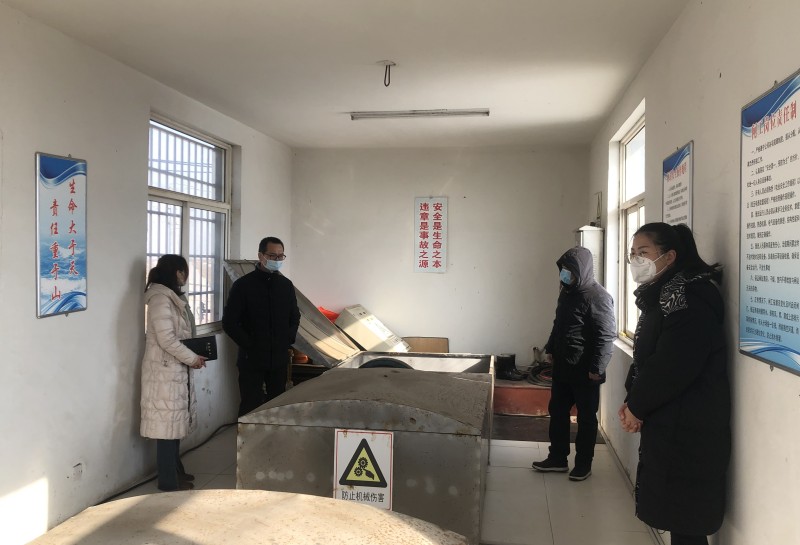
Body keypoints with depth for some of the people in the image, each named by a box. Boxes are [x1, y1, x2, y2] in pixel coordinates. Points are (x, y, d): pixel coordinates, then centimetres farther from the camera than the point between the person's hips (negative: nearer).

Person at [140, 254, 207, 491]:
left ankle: (176, 471, 28)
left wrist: (195, 354, 4)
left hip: (177, 370, 9)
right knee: (167, 423, -2)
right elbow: (167, 339, -23)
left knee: (175, 421, 16)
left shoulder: (174, 297, 13)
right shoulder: (160, 298, -17)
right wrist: (193, 358, -16)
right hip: (165, 371, -9)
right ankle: (168, 480, 8)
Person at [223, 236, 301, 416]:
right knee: (250, 407, 1)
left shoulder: (286, 285, 8)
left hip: (280, 359, 4)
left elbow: (295, 317, 19)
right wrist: (249, 345, -12)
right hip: (252, 359, -4)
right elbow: (229, 322, -6)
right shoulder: (243, 285, -6)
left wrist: (288, 339, 3)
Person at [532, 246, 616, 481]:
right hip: (562, 366, 8)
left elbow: (607, 335, -19)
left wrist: (597, 367, -21)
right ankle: (557, 458, 26)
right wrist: (550, 348, 20)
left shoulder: (598, 296, -16)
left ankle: (583, 464, 19)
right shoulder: (567, 292, 10)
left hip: (584, 370, -8)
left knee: (586, 417, 6)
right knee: (557, 411, 13)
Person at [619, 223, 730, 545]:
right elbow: (646, 357, 15)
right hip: (668, 424, 9)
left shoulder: (687, 298, -18)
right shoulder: (661, 296, 13)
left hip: (687, 430, -9)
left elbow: (672, 367, -25)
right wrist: (632, 400, 1)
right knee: (676, 514, 16)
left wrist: (636, 407, -12)